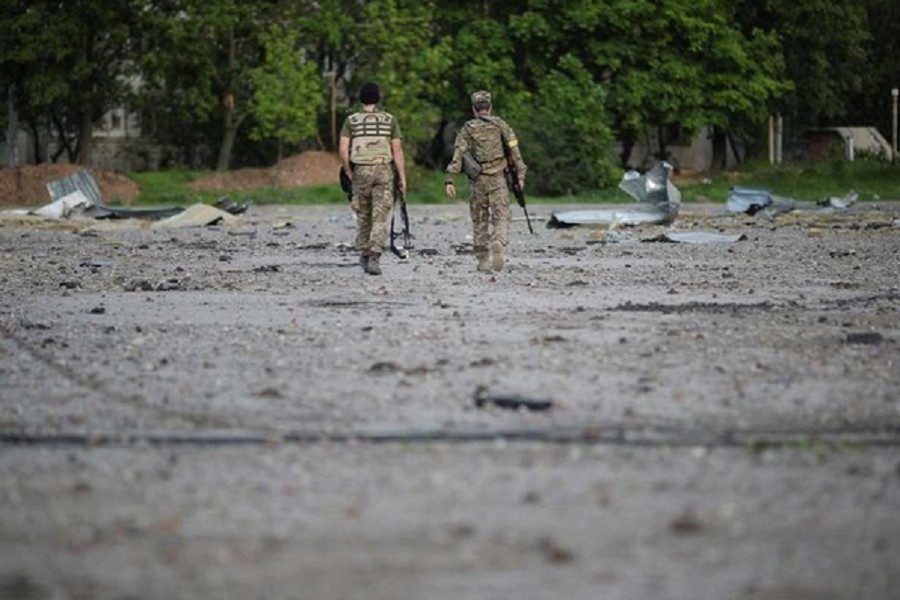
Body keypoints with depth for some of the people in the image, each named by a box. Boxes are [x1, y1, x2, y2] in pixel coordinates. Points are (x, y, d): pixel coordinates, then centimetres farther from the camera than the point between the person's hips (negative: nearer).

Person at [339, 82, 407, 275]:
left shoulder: (351, 121, 4)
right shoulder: (389, 120, 4)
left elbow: (343, 150, -6)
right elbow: (397, 150, 0)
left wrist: (349, 173, 5)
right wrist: (403, 178, 3)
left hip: (361, 170, 1)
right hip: (383, 171, -1)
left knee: (363, 215, 16)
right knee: (380, 217, -3)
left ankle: (364, 255, 23)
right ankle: (374, 258, -16)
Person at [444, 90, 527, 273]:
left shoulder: (467, 129, 2)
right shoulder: (500, 125, 4)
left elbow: (457, 154, -7)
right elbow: (514, 150, -2)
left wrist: (449, 179, -11)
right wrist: (520, 174, 1)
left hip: (478, 181, 1)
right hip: (498, 180, -1)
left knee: (479, 220, 12)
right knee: (501, 217, -3)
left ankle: (483, 261, 14)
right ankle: (498, 245, -33)